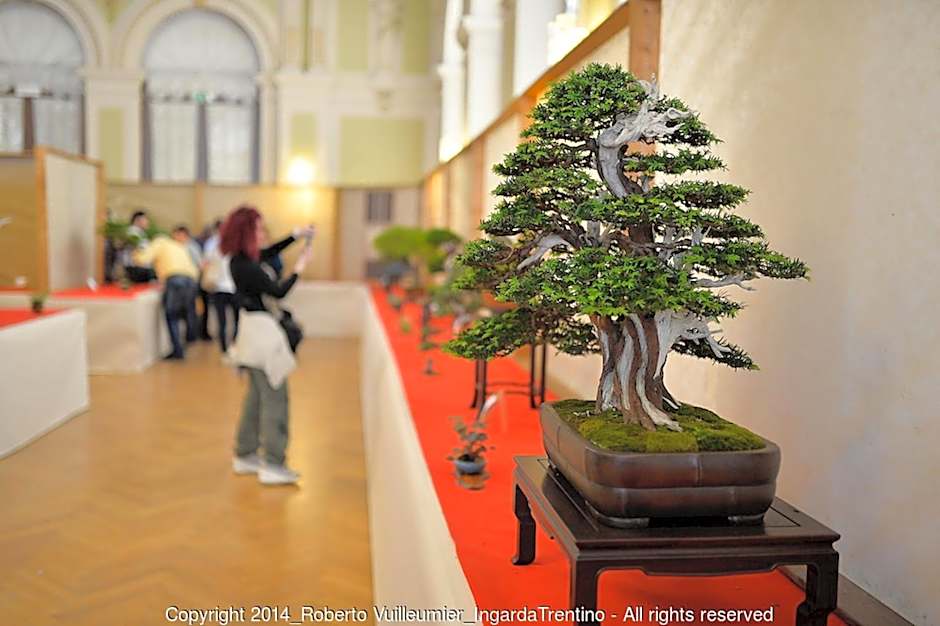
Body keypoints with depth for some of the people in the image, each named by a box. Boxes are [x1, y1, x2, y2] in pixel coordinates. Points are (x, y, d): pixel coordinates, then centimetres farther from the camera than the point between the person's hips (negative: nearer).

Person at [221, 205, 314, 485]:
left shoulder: (240, 260, 4)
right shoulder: (247, 267, -23)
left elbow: (270, 252, 20)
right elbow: (279, 291, -13)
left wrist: (297, 235, 14)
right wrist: (299, 268, -2)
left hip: (253, 328, 10)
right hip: (261, 330, -10)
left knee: (257, 395, 19)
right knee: (274, 398, -4)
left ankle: (245, 455, 28)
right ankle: (273, 465, 1)